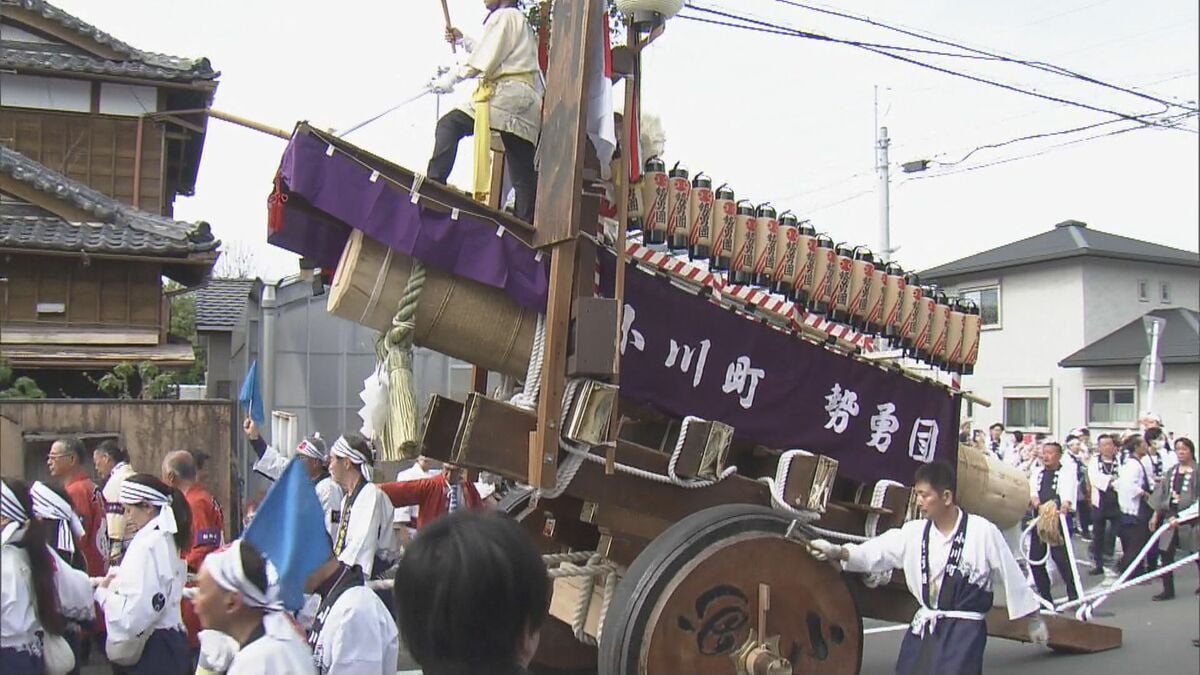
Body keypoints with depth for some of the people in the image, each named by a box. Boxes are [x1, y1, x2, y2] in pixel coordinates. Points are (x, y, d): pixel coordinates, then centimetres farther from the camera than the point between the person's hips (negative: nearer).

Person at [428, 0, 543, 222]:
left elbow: (483, 62, -9)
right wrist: (463, 41, 29)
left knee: (449, 125, -10)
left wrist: (449, 79, -2)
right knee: (523, 174, 4)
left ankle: (434, 185, -23)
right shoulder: (520, 20, 28)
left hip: (507, 94, -9)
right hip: (525, 104, 9)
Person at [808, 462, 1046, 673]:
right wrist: (837, 551, -20)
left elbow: (1011, 575, -2)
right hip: (923, 629, 6)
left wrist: (1034, 618, 7)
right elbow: (874, 552, -4)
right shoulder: (914, 532, 3)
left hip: (964, 632, -5)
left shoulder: (982, 531, -11)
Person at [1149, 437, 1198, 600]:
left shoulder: (1196, 471, -8)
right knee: (1166, 554, -1)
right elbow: (1161, 493, 14)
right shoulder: (1171, 471, 10)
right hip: (1170, 516, 4)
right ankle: (1168, 590, 5)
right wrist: (1156, 515, 10)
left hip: (1190, 518, -4)